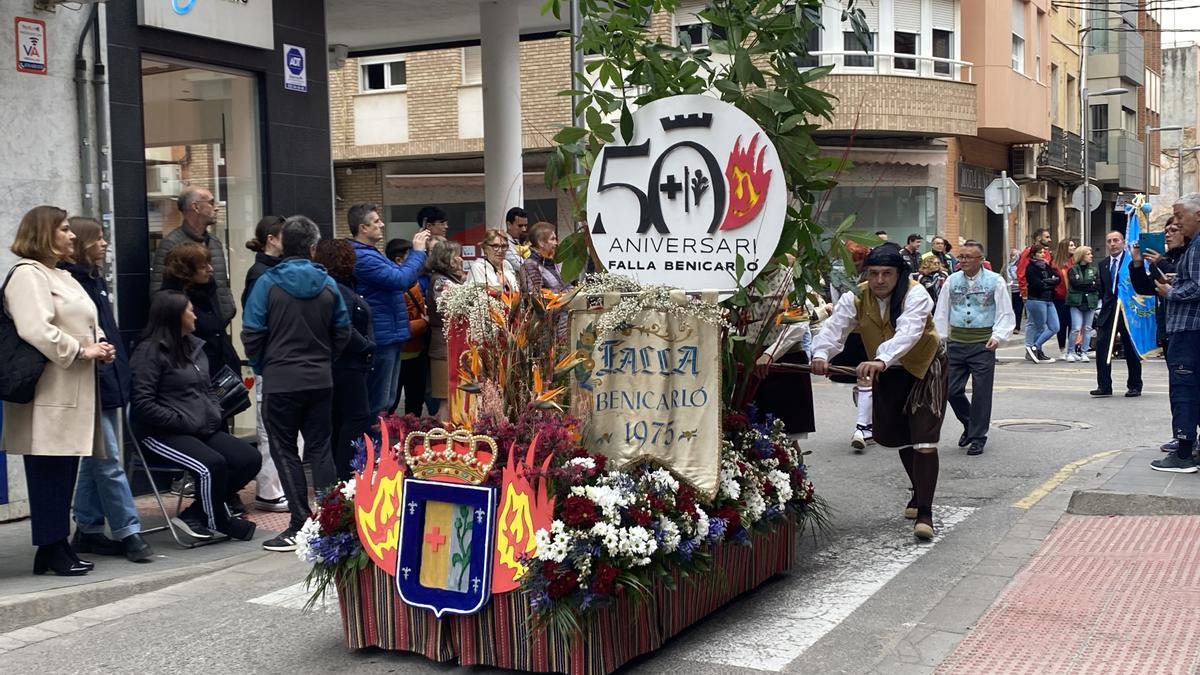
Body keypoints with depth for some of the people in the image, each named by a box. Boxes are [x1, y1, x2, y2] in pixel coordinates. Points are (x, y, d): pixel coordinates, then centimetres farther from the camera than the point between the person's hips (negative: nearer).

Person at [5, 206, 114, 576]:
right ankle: (52, 550, 2)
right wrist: (81, 351, -15)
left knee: (66, 471, 11)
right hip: (48, 396, -10)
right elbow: (36, 331, -22)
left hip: (74, 392, 10)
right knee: (50, 473, -5)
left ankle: (57, 547, 17)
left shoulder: (62, 276, 23)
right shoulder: (27, 275, -9)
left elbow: (83, 324, 31)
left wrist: (100, 346, 10)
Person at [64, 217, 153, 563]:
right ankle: (128, 532, -1)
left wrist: (120, 375, 16)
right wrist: (91, 353, -22)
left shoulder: (95, 279, 16)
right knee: (108, 462, -5)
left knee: (96, 462, 14)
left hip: (109, 383, 9)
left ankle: (88, 531, 22)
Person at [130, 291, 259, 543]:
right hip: (162, 434, -8)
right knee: (212, 464, -31)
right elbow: (143, 404, -16)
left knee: (250, 459, -9)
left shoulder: (194, 346, 16)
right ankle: (220, 522, -3)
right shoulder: (150, 351, -8)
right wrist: (184, 422, -16)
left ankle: (194, 515, -3)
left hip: (203, 429, 8)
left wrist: (215, 415, 6)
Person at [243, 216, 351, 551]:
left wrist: (261, 366, 8)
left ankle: (300, 525, 3)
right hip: (321, 381, 3)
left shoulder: (268, 283, -9)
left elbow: (252, 334, -9)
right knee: (320, 448, 12)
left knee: (285, 451, 5)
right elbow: (342, 332, 5)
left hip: (280, 382, -3)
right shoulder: (327, 284, 0)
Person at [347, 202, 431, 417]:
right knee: (378, 404, -4)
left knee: (386, 400, 18)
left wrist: (418, 252, 12)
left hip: (390, 335, 11)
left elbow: (397, 274, 23)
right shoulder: (363, 258, -20)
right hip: (382, 336, -11)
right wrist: (417, 252, -12)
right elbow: (401, 280, -24)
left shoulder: (370, 254, 16)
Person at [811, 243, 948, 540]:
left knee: (924, 440, -15)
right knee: (901, 437, 18)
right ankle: (919, 491, 42)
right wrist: (821, 353, -48)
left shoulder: (915, 295, -27)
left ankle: (925, 512, -13)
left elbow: (908, 333, -44)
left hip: (925, 368, -5)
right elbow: (835, 326, -26)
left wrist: (882, 360, -61)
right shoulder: (856, 298, -12)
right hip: (888, 373, 5)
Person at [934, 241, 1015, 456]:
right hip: (955, 342, 3)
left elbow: (1005, 313, 0)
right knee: (952, 390, 4)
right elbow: (941, 312, 11)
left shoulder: (995, 281, -2)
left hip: (983, 344, -3)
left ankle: (978, 437, 12)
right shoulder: (952, 281, 6)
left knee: (981, 392, 0)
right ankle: (970, 424, 29)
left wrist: (998, 336, -14)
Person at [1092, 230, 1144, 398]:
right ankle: (1104, 386, -3)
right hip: (1108, 311, 4)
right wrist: (1101, 307, 10)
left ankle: (1134, 386, 15)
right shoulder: (1102, 264, 12)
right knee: (1101, 346, -6)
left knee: (1131, 349, 5)